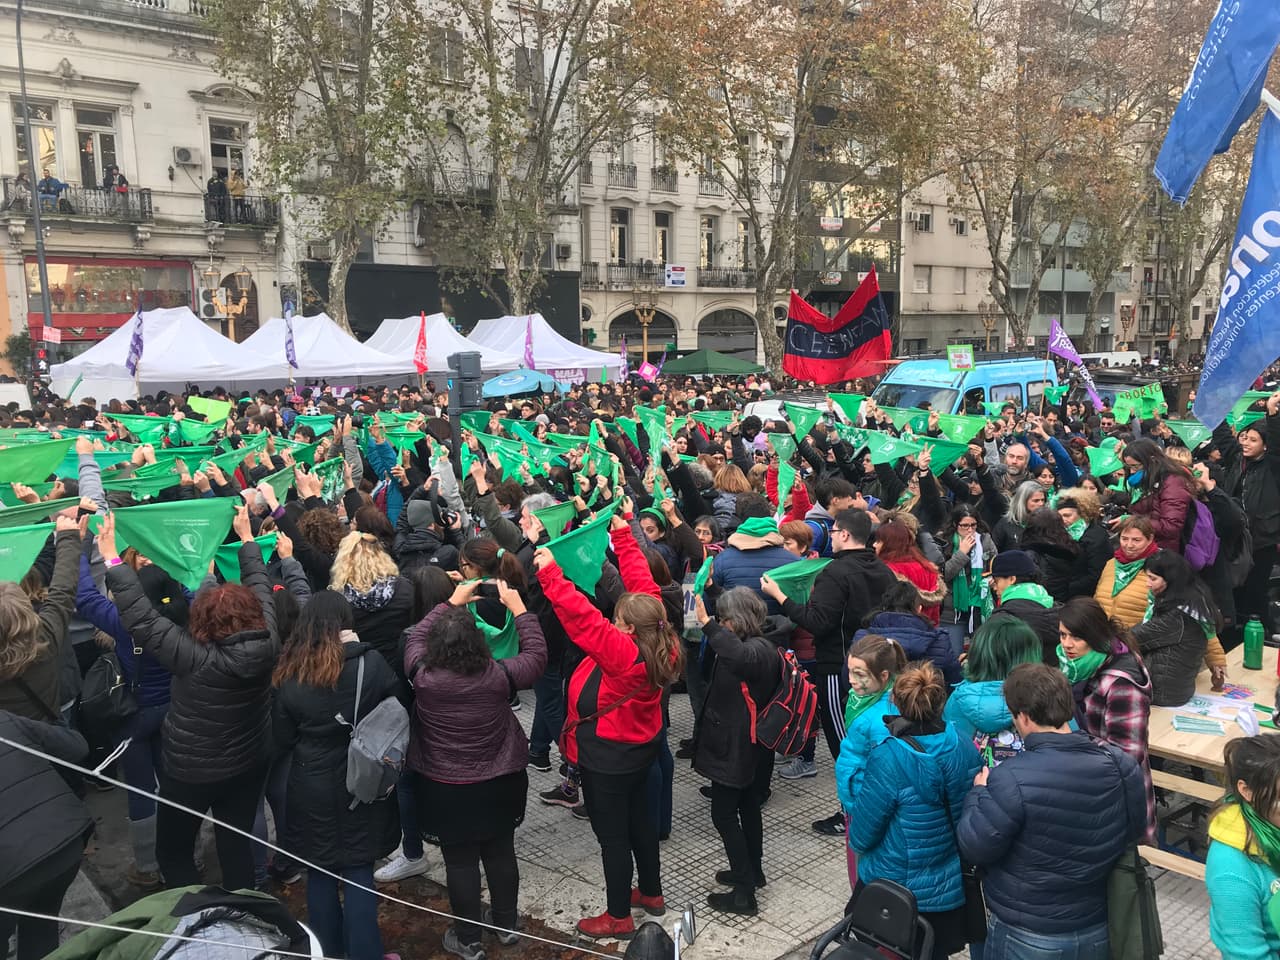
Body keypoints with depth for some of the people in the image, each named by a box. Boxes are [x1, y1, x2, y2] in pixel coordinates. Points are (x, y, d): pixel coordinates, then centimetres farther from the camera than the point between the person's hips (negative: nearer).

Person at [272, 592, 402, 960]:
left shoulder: (289, 674, -10)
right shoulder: (371, 663, -15)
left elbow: (281, 740, 0)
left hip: (311, 789, 1)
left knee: (319, 873, 17)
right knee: (359, 874, 11)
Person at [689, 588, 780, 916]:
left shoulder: (758, 650, -24)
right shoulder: (761, 647, 8)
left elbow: (739, 656, -50)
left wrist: (708, 624, -52)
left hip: (735, 749, -10)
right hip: (750, 749, 10)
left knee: (724, 814, -2)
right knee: (748, 808, 22)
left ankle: (744, 894, 4)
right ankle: (752, 872, 38)